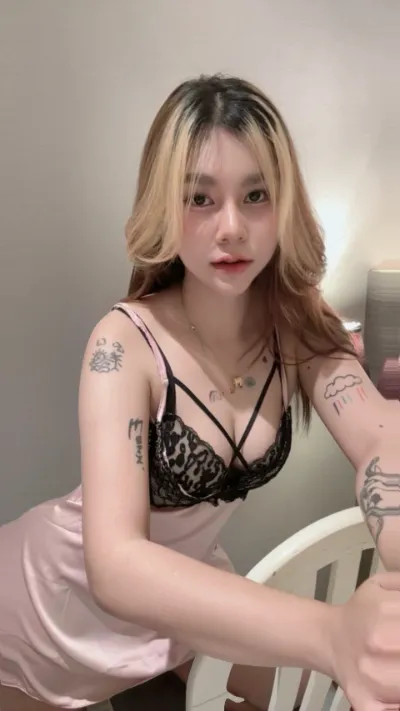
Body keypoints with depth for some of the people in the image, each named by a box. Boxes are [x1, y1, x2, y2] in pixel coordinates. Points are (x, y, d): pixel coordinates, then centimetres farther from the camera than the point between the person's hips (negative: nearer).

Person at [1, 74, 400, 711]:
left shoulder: (299, 327, -16)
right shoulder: (127, 342, -31)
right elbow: (115, 564, -42)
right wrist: (331, 632, -58)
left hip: (188, 584, 4)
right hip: (69, 596, -4)